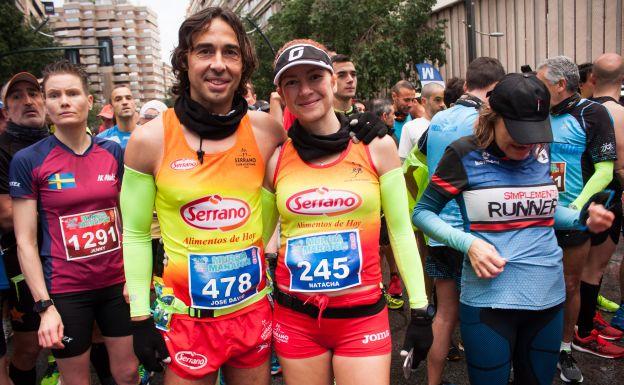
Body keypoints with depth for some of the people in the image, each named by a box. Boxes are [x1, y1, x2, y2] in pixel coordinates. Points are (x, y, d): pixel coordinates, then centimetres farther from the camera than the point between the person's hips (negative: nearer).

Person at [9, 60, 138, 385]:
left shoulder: (113, 152, 1)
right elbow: (25, 242, -7)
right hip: (64, 291, -2)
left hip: (117, 282, 3)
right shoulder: (28, 160, -8)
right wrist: (45, 306, -11)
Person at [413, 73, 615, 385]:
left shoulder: (541, 152, 4)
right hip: (489, 298, -5)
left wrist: (582, 218, 0)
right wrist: (468, 243, -19)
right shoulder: (465, 154, -10)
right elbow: (422, 212, -5)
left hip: (549, 296, 5)